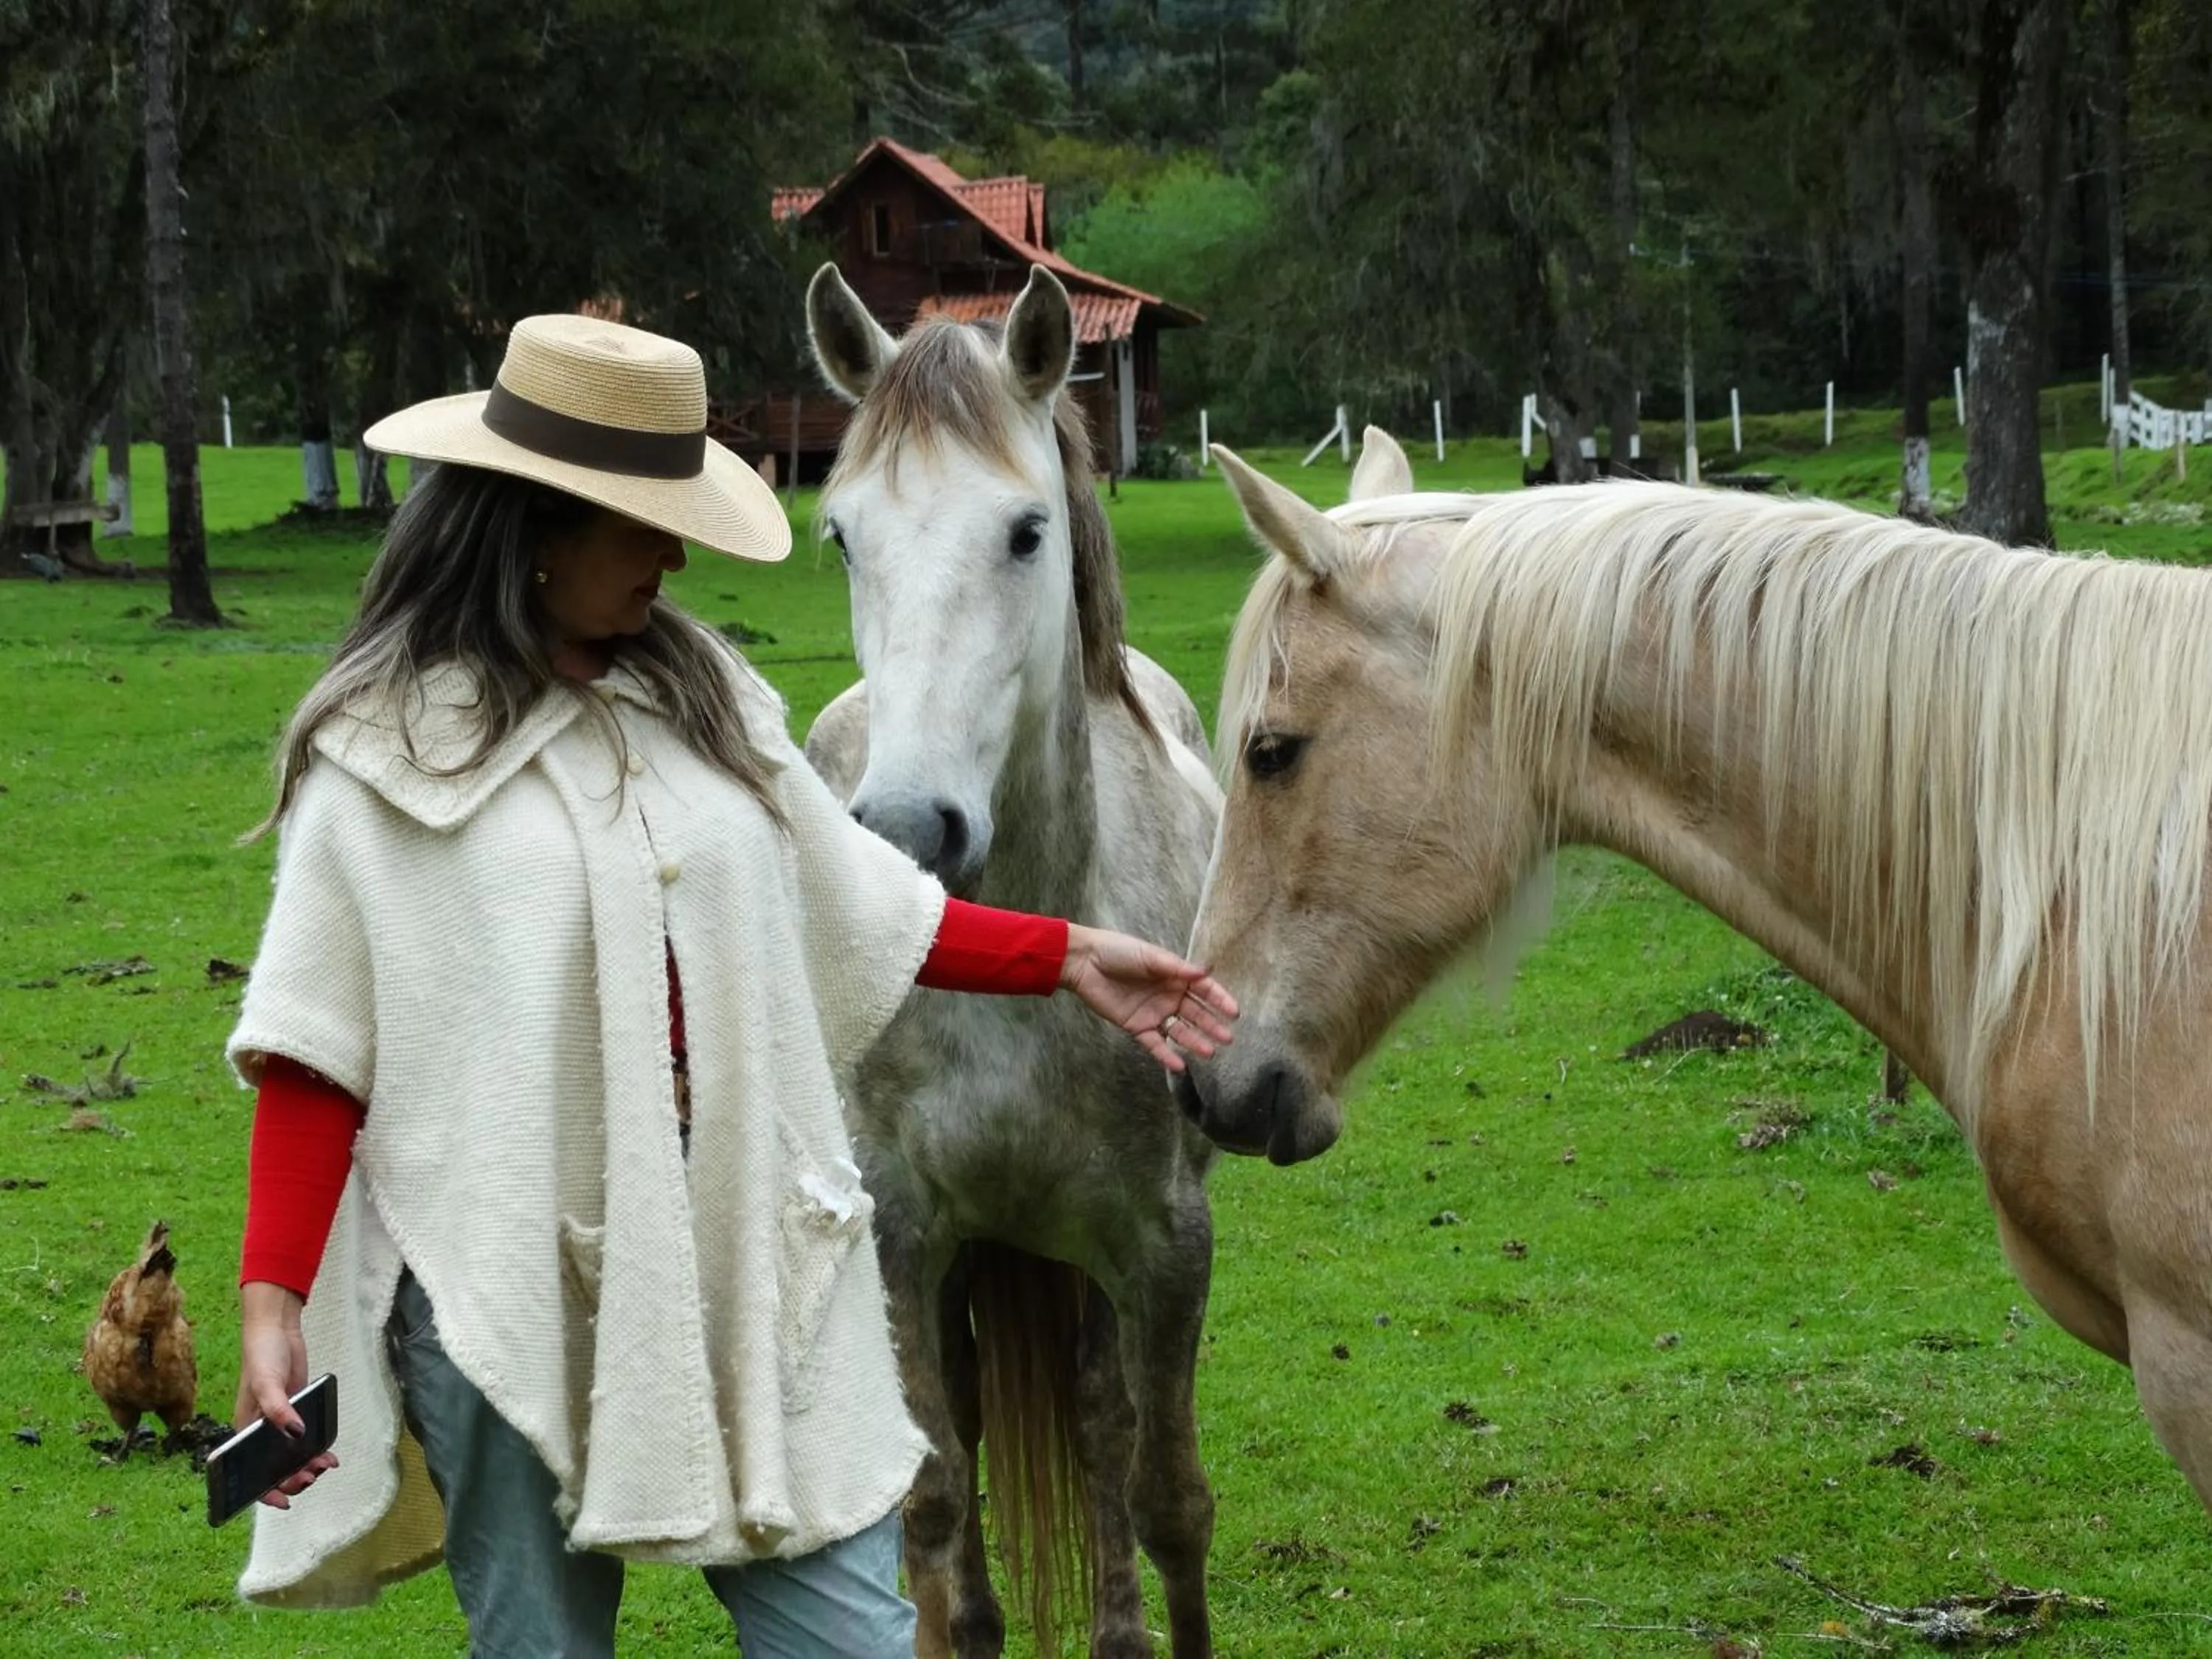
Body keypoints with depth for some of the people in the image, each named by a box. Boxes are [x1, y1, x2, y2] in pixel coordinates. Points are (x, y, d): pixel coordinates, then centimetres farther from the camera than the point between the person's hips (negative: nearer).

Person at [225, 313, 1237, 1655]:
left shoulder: (700, 692, 8)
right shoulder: (385, 748, -6)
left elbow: (862, 913, 18)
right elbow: (314, 1052, -8)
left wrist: (1070, 958, 14)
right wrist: (273, 1297, -16)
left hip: (742, 1245, 4)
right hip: (508, 1281, -4)